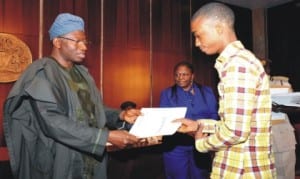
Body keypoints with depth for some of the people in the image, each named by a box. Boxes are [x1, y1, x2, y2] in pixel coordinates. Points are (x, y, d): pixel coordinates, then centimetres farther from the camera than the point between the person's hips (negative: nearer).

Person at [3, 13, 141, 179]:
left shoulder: (80, 72, 9)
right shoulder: (41, 73, -14)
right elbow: (52, 122, -26)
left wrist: (119, 115, -2)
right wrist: (107, 136, -28)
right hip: (58, 164, -7)